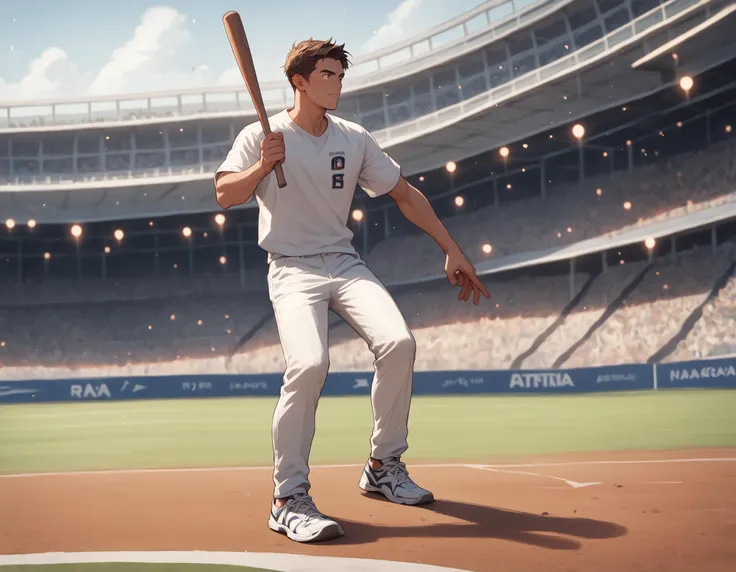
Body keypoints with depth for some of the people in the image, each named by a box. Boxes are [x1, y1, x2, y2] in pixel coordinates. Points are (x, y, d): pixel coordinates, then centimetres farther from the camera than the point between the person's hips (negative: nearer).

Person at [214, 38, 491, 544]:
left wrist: (453, 251, 10)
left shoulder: (355, 140, 8)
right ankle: (289, 498, -17)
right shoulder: (262, 137, -1)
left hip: (345, 264, 4)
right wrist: (263, 166, -24)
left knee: (397, 341, -22)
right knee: (309, 364, -30)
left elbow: (405, 193, 12)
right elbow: (225, 196, -7)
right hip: (292, 270, -4)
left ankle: (384, 466, -1)